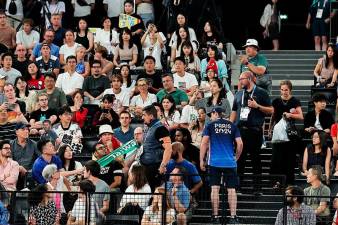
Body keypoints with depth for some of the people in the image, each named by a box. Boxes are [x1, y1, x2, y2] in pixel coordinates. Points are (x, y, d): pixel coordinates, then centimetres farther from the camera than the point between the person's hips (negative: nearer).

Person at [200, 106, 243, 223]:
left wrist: (201, 160, 2)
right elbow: (240, 144, 3)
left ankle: (215, 216, -1)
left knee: (215, 188, 2)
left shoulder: (210, 125, 3)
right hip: (230, 162, 1)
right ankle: (233, 216, -2)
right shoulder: (232, 126, 9)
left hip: (215, 162, -1)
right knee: (231, 189, 3)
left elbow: (204, 143, -3)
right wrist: (236, 158, 16)